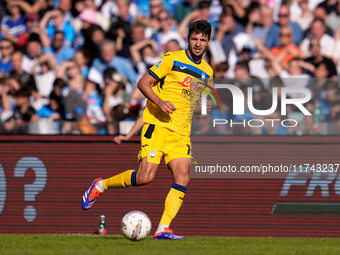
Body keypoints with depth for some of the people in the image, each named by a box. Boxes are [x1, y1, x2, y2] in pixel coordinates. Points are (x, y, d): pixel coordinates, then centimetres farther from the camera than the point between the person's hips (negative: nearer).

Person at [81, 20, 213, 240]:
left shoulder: (207, 72, 16)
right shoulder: (172, 59, -3)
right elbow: (143, 83, -6)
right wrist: (159, 102, -22)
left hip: (181, 132, 6)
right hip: (157, 125, -6)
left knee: (183, 179, -13)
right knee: (145, 177, -17)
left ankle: (163, 229, -12)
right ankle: (101, 186, 6)